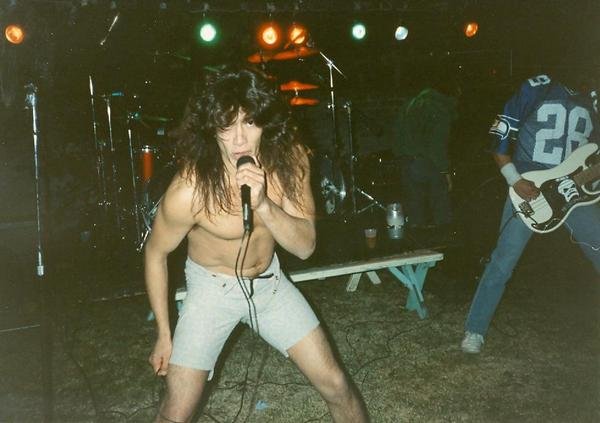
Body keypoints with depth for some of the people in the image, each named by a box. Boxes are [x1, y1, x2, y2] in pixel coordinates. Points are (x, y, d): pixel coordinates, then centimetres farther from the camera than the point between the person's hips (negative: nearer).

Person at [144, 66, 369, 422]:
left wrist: (264, 205, -35)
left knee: (336, 385, 5)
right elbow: (155, 255, -10)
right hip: (212, 288, -3)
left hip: (269, 281, 3)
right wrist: (164, 335, -4)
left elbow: (305, 246, -16)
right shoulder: (189, 190, -28)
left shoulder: (290, 159, -18)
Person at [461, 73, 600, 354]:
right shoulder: (536, 90, -4)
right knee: (503, 262, -3)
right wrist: (515, 181, -15)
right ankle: (475, 330, 10)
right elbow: (499, 137, -6)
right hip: (529, 189, -5)